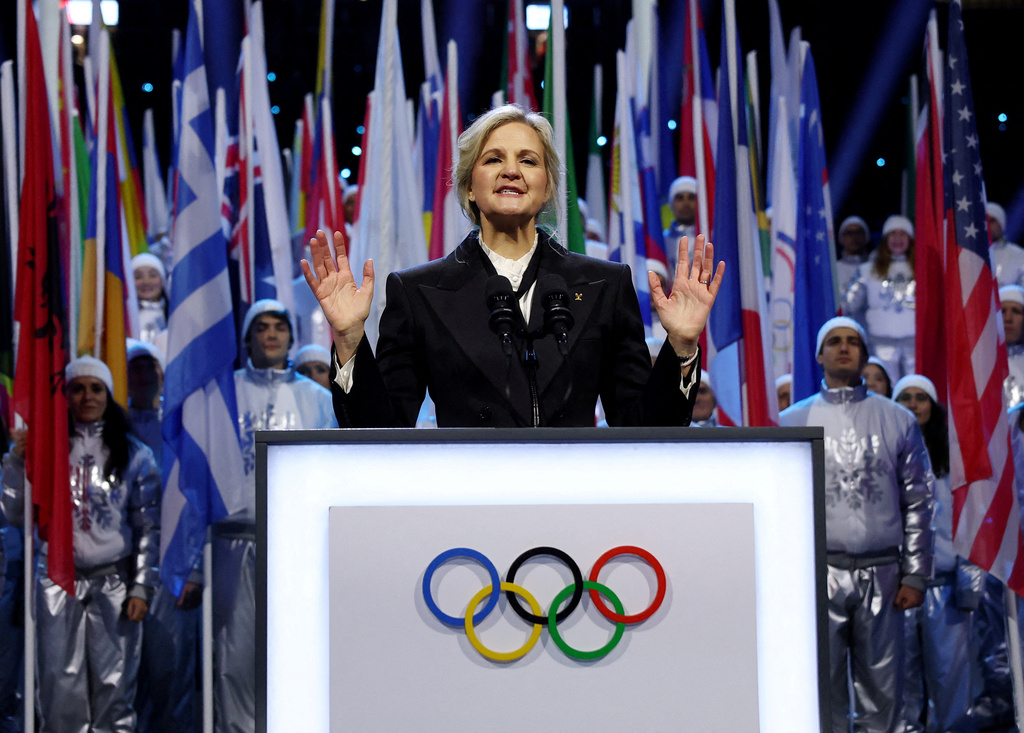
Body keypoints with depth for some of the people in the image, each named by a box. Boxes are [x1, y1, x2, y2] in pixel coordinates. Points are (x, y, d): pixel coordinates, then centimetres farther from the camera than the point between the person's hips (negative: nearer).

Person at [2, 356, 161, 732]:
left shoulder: (134, 454, 6)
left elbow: (149, 527, 4)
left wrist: (142, 588, -3)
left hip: (113, 580, -1)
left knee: (114, 682, -3)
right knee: (60, 681, -1)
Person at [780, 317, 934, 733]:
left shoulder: (897, 420, 9)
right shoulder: (793, 422, 9)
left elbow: (918, 503, 8)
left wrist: (915, 575, 2)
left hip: (881, 575, 1)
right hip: (819, 574, 0)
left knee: (883, 690, 4)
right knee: (824, 687, 1)